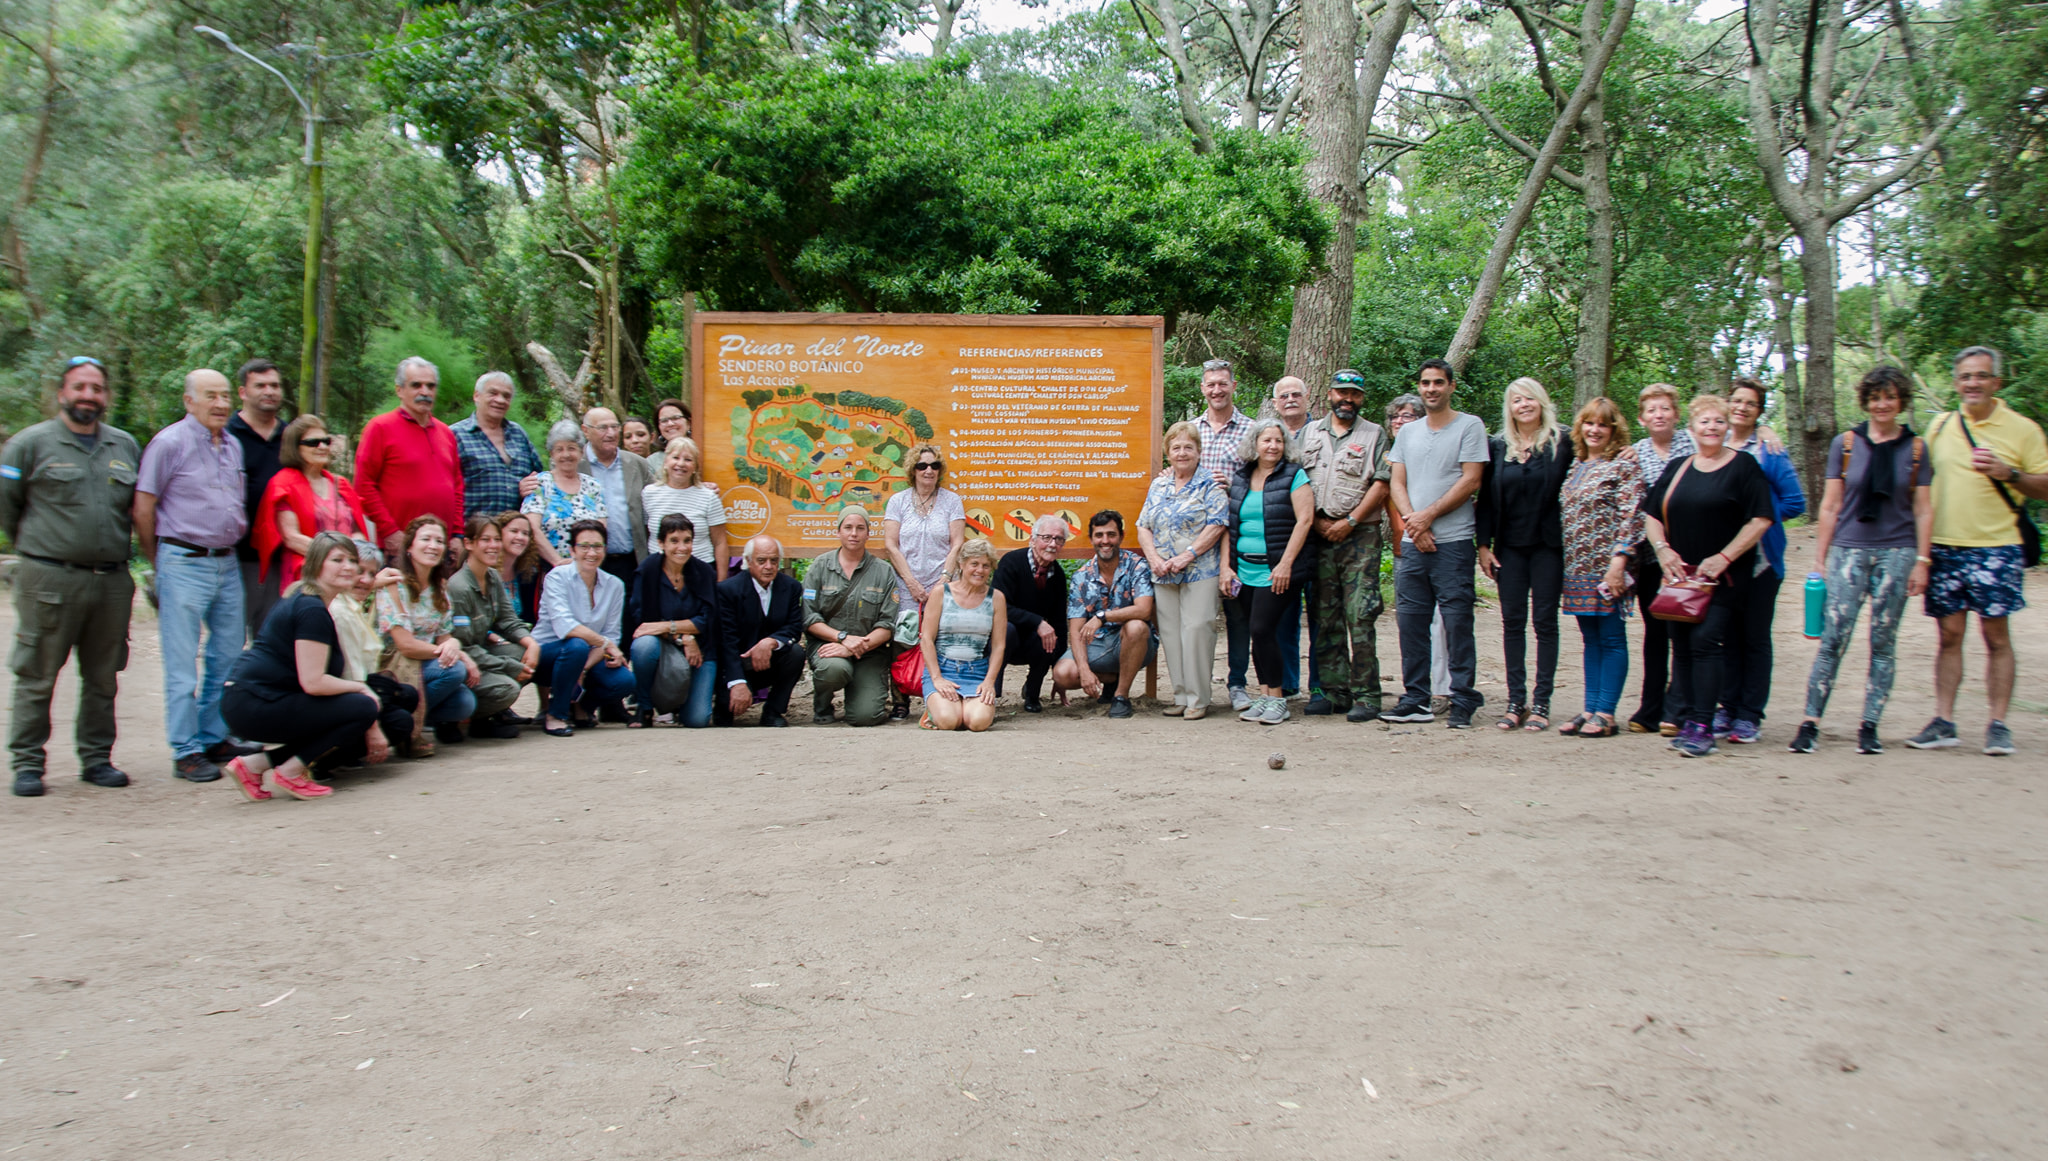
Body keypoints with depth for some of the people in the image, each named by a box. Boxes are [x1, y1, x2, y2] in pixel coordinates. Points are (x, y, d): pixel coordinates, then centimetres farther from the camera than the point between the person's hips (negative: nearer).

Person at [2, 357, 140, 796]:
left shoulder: (125, 445, 13)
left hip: (112, 581, 4)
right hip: (49, 579, -4)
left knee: (103, 677, 9)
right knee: (37, 676, 0)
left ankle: (97, 758, 18)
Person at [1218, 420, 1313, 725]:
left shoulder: (1294, 476, -3)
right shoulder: (1240, 479, 12)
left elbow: (1304, 520, -10)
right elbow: (1228, 523, 13)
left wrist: (1285, 565, -16)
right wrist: (1226, 565, 5)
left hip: (1276, 571, -5)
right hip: (1245, 570, 5)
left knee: (1262, 629, -12)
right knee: (1257, 632, 7)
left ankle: (1277, 699, -1)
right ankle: (1264, 696, 14)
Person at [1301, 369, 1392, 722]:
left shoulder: (1374, 434, 8)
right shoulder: (1309, 433, 16)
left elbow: (1381, 484, -2)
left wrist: (1349, 521, -10)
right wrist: (1316, 521, -2)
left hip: (1360, 536, -3)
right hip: (1318, 535, 3)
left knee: (1361, 617, -9)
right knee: (1324, 618, 4)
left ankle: (1366, 696, -7)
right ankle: (1332, 691, 10)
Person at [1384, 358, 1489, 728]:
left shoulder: (1470, 426, 2)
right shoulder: (1407, 433, 17)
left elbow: (1470, 480, -7)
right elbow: (1396, 483, 11)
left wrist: (1428, 516, -11)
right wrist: (1412, 521, -7)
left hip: (1453, 542, -5)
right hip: (1412, 543, 5)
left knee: (1457, 622, -5)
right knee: (1410, 621, 4)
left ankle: (1463, 702, 2)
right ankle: (1416, 700, 12)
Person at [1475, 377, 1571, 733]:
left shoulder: (1561, 444, 0)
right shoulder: (1497, 447, 7)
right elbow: (1485, 499, 7)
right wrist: (1483, 544, 2)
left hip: (1548, 545, -2)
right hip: (1509, 546, 3)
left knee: (1545, 621, 1)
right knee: (1512, 622, 3)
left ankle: (1541, 703, 5)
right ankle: (1516, 701, 8)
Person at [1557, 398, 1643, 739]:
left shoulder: (1624, 465, -6)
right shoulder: (1576, 466, 15)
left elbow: (1631, 516, -12)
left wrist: (1618, 561, -19)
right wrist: (1566, 563, 13)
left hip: (1607, 566, -7)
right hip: (1578, 568, 7)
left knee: (1611, 639, -2)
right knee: (1591, 640, 10)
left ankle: (1605, 714, 1)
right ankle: (1590, 710, 13)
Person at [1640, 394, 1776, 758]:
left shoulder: (1743, 466, 1)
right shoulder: (1676, 469, 14)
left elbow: (1761, 519, -5)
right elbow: (1651, 516, 16)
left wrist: (1724, 557, -13)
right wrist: (1662, 549, -2)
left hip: (1724, 577, -5)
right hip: (1680, 575, 5)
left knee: (1706, 640, -14)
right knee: (1681, 645, 3)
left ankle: (1702, 727, -13)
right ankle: (1684, 721, 9)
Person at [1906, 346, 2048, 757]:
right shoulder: (1940, 425, 11)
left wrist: (2007, 473, -16)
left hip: (1995, 547, -3)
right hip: (1944, 546, 3)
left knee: (1996, 635, 0)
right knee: (1949, 634, 5)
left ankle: (1998, 724, 7)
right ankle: (1943, 722, 8)